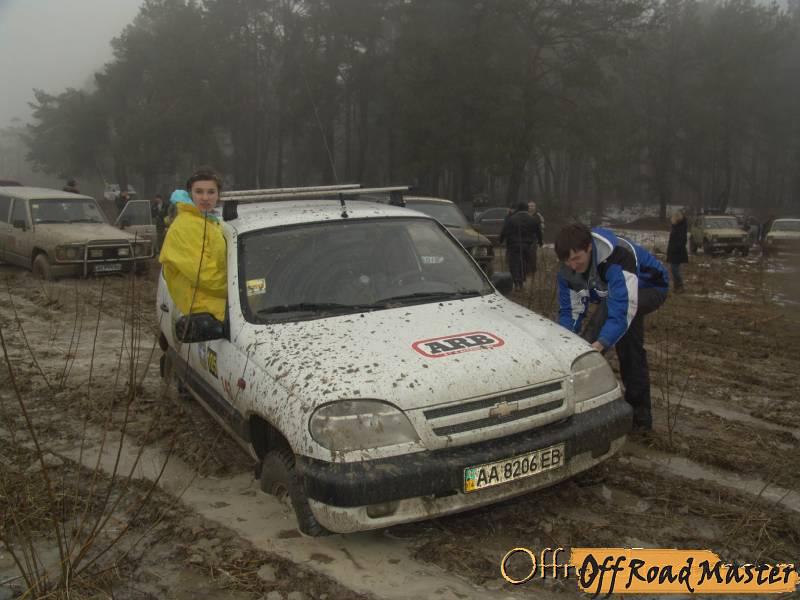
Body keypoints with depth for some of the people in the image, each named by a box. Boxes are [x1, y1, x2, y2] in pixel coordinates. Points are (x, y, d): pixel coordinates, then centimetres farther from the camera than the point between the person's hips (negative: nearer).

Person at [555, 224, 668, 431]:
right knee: (630, 350, 12)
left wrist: (599, 344, -58)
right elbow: (570, 309, -13)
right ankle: (640, 415, 26)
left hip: (651, 288, -8)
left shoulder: (617, 258, -43)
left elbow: (621, 311, -48)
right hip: (620, 290, 8)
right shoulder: (568, 269, -20)